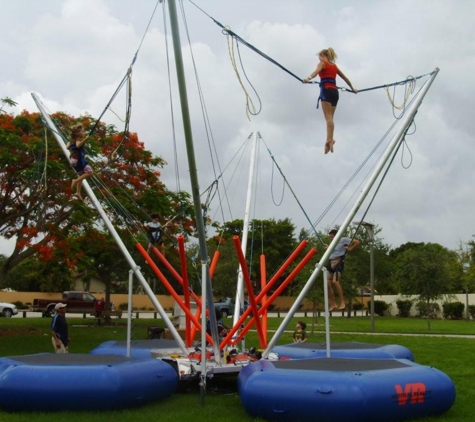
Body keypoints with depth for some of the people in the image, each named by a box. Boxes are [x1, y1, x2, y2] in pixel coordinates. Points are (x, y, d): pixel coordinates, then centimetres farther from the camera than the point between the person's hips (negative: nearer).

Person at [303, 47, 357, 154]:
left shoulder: (322, 63, 5)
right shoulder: (334, 66, 24)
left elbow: (316, 71, -19)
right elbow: (345, 78, 32)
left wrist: (308, 79, -38)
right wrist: (352, 88, 45)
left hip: (326, 90, -6)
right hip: (335, 91, 6)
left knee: (328, 117, -17)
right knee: (330, 117, 6)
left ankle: (329, 139, -30)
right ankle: (330, 139, -3)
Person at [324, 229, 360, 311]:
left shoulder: (343, 240, 0)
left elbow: (357, 242, -3)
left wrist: (350, 249, -4)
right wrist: (328, 248, 25)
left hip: (339, 262, -8)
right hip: (330, 263, 8)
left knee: (335, 281, -26)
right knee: (327, 284, -4)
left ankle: (342, 302, -19)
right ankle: (333, 304, 5)